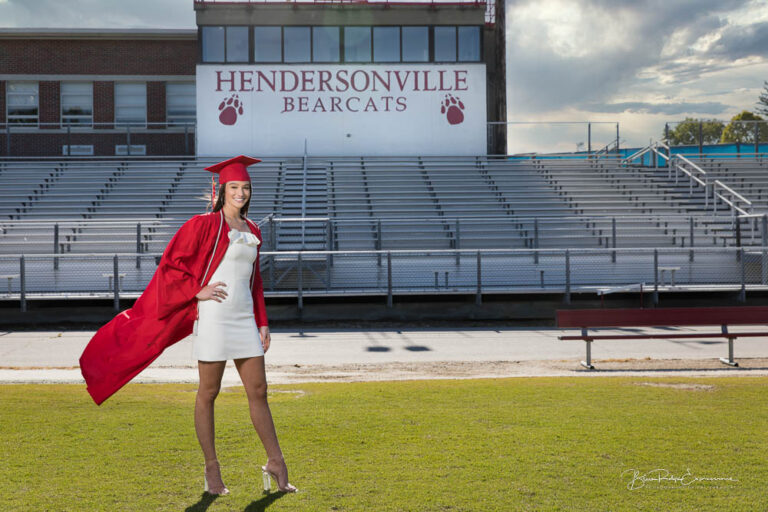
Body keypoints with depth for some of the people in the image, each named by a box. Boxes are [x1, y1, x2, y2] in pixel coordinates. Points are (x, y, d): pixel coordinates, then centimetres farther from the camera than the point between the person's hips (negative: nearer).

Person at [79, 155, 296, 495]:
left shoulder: (252, 231, 13)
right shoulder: (204, 225, -6)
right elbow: (169, 266, -5)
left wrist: (262, 323, 15)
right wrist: (198, 291, -14)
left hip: (244, 319, 6)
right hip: (214, 316, -6)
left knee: (258, 391, 7)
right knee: (209, 393, 4)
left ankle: (276, 464, 15)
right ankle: (211, 468, 15)